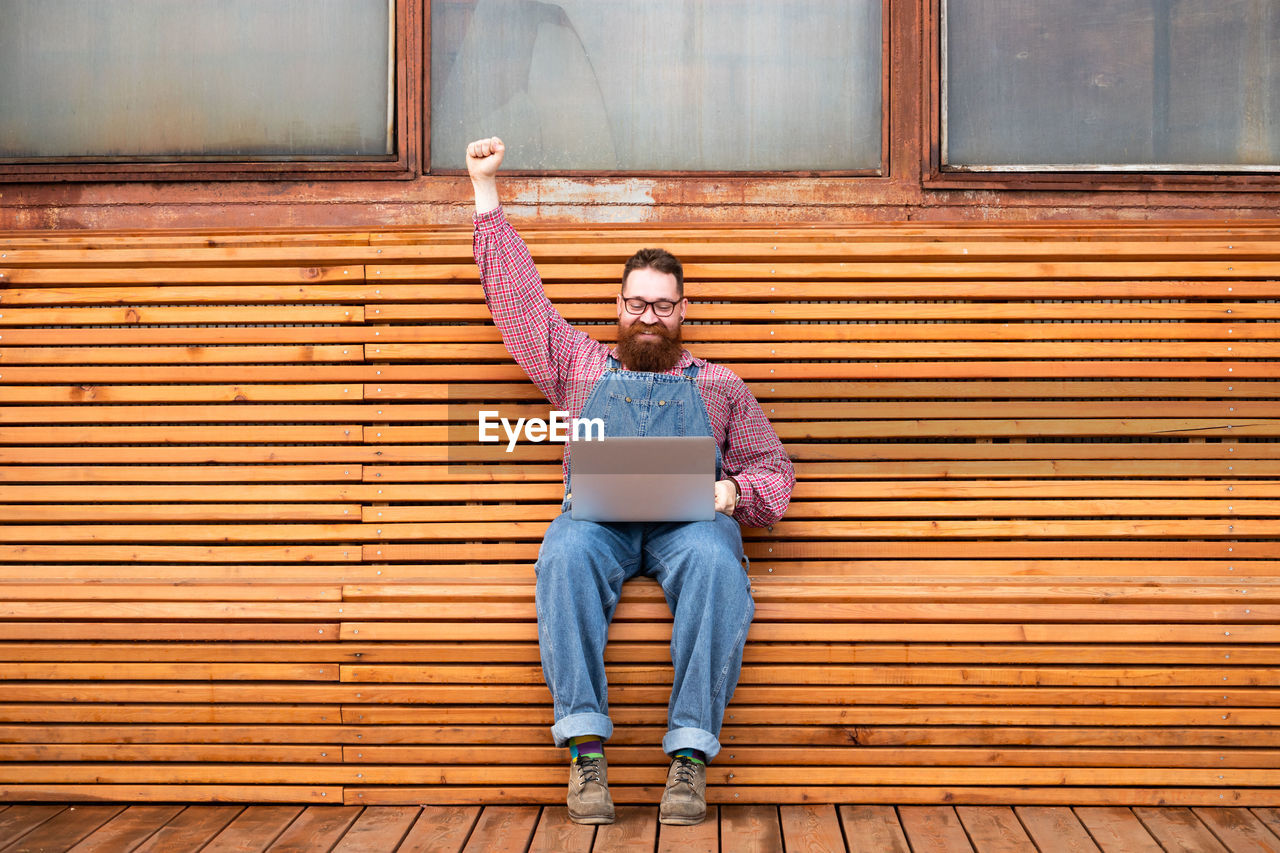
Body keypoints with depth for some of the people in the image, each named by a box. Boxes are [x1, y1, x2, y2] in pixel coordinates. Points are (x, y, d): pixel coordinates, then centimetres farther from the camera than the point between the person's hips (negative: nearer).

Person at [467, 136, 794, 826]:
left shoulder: (717, 384, 26)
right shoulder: (581, 367, 28)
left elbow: (775, 472, 21)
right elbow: (516, 295, 28)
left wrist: (732, 492, -4)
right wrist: (485, 190, 27)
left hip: (689, 519, 0)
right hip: (597, 517, 1)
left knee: (715, 561, -36)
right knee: (565, 554, -36)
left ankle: (690, 754, -35)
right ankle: (586, 748, -36)